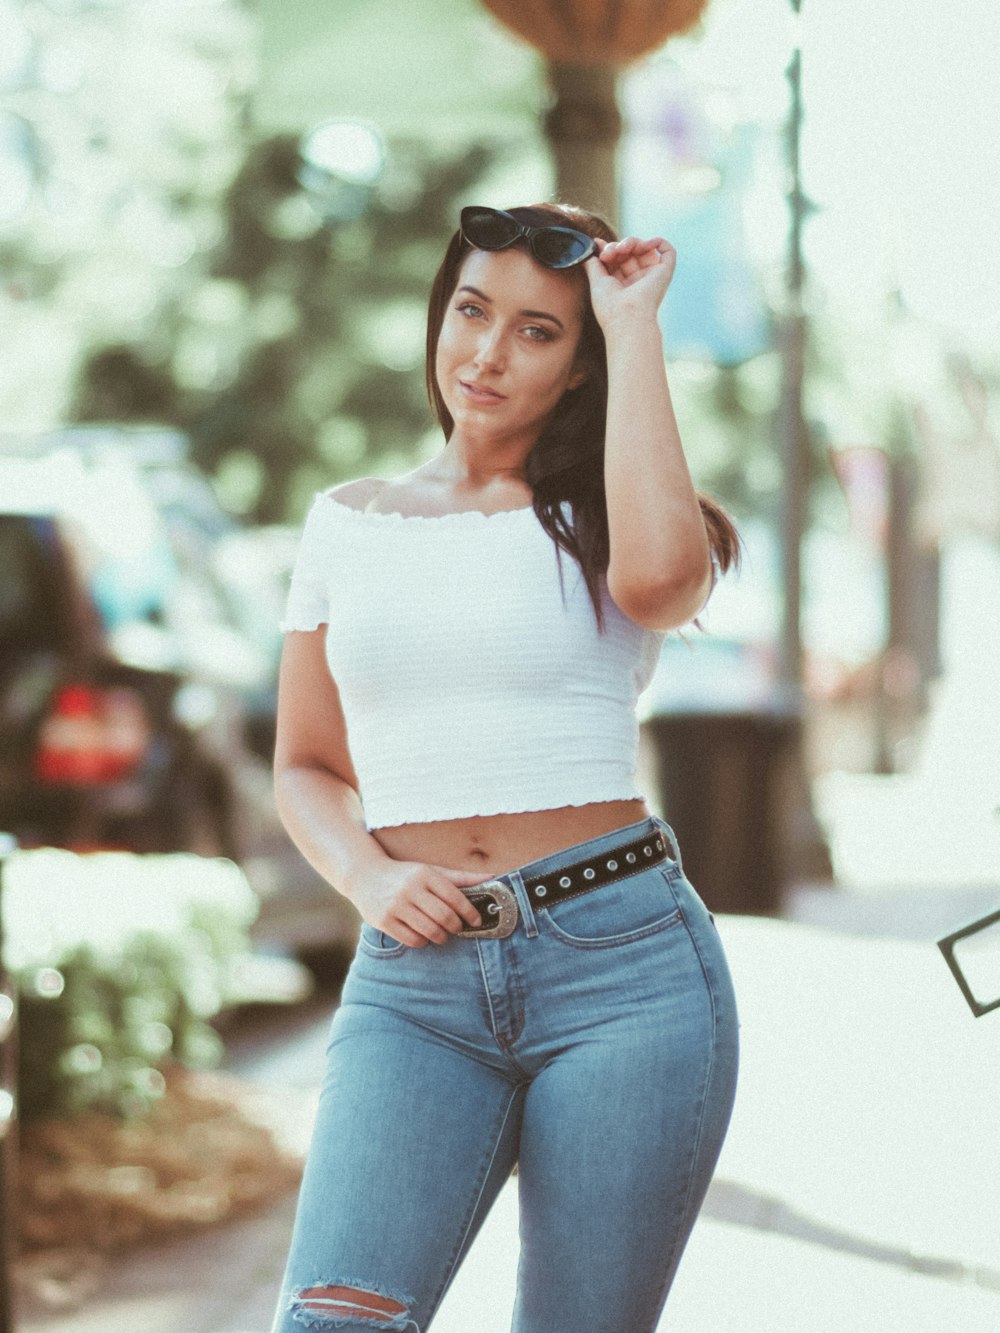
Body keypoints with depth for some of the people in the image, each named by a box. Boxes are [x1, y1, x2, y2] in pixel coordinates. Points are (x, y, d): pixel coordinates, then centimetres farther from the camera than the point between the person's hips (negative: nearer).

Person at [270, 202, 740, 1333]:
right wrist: (367, 877, -2)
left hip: (623, 957, -2)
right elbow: (306, 769, 20)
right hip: (412, 985, 2)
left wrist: (633, 325, -10)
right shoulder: (347, 522, 15)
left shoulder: (598, 519, 6)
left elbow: (659, 573, -21)